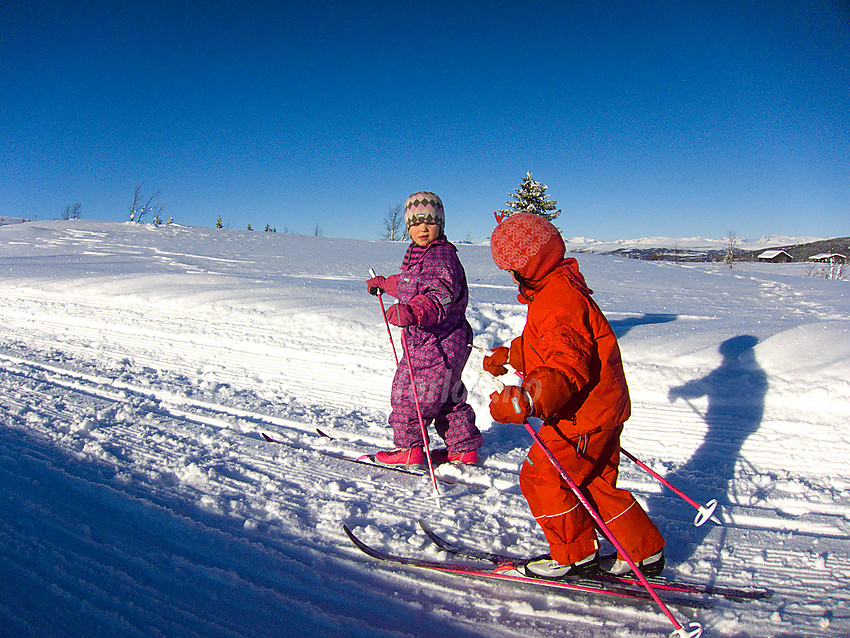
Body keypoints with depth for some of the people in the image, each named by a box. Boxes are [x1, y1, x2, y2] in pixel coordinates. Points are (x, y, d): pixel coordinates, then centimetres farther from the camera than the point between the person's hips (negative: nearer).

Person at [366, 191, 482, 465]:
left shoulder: (441, 255, -16)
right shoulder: (417, 254, 14)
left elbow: (442, 297, -32)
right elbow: (409, 284, 35)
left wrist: (413, 312, -49)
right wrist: (383, 283, 51)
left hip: (440, 342, -10)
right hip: (425, 340, 10)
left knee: (408, 391, -3)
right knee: (447, 396, 17)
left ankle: (409, 448, 12)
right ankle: (464, 447, 28)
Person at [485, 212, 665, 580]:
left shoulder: (559, 303, -25)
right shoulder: (557, 288, 10)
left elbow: (567, 369, -36)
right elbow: (543, 345, 25)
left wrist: (528, 400, -50)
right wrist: (508, 356, 33)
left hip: (584, 413, -11)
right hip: (603, 407, 11)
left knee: (540, 477, 1)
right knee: (596, 484, 19)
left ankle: (575, 556, 17)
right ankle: (646, 552, 31)